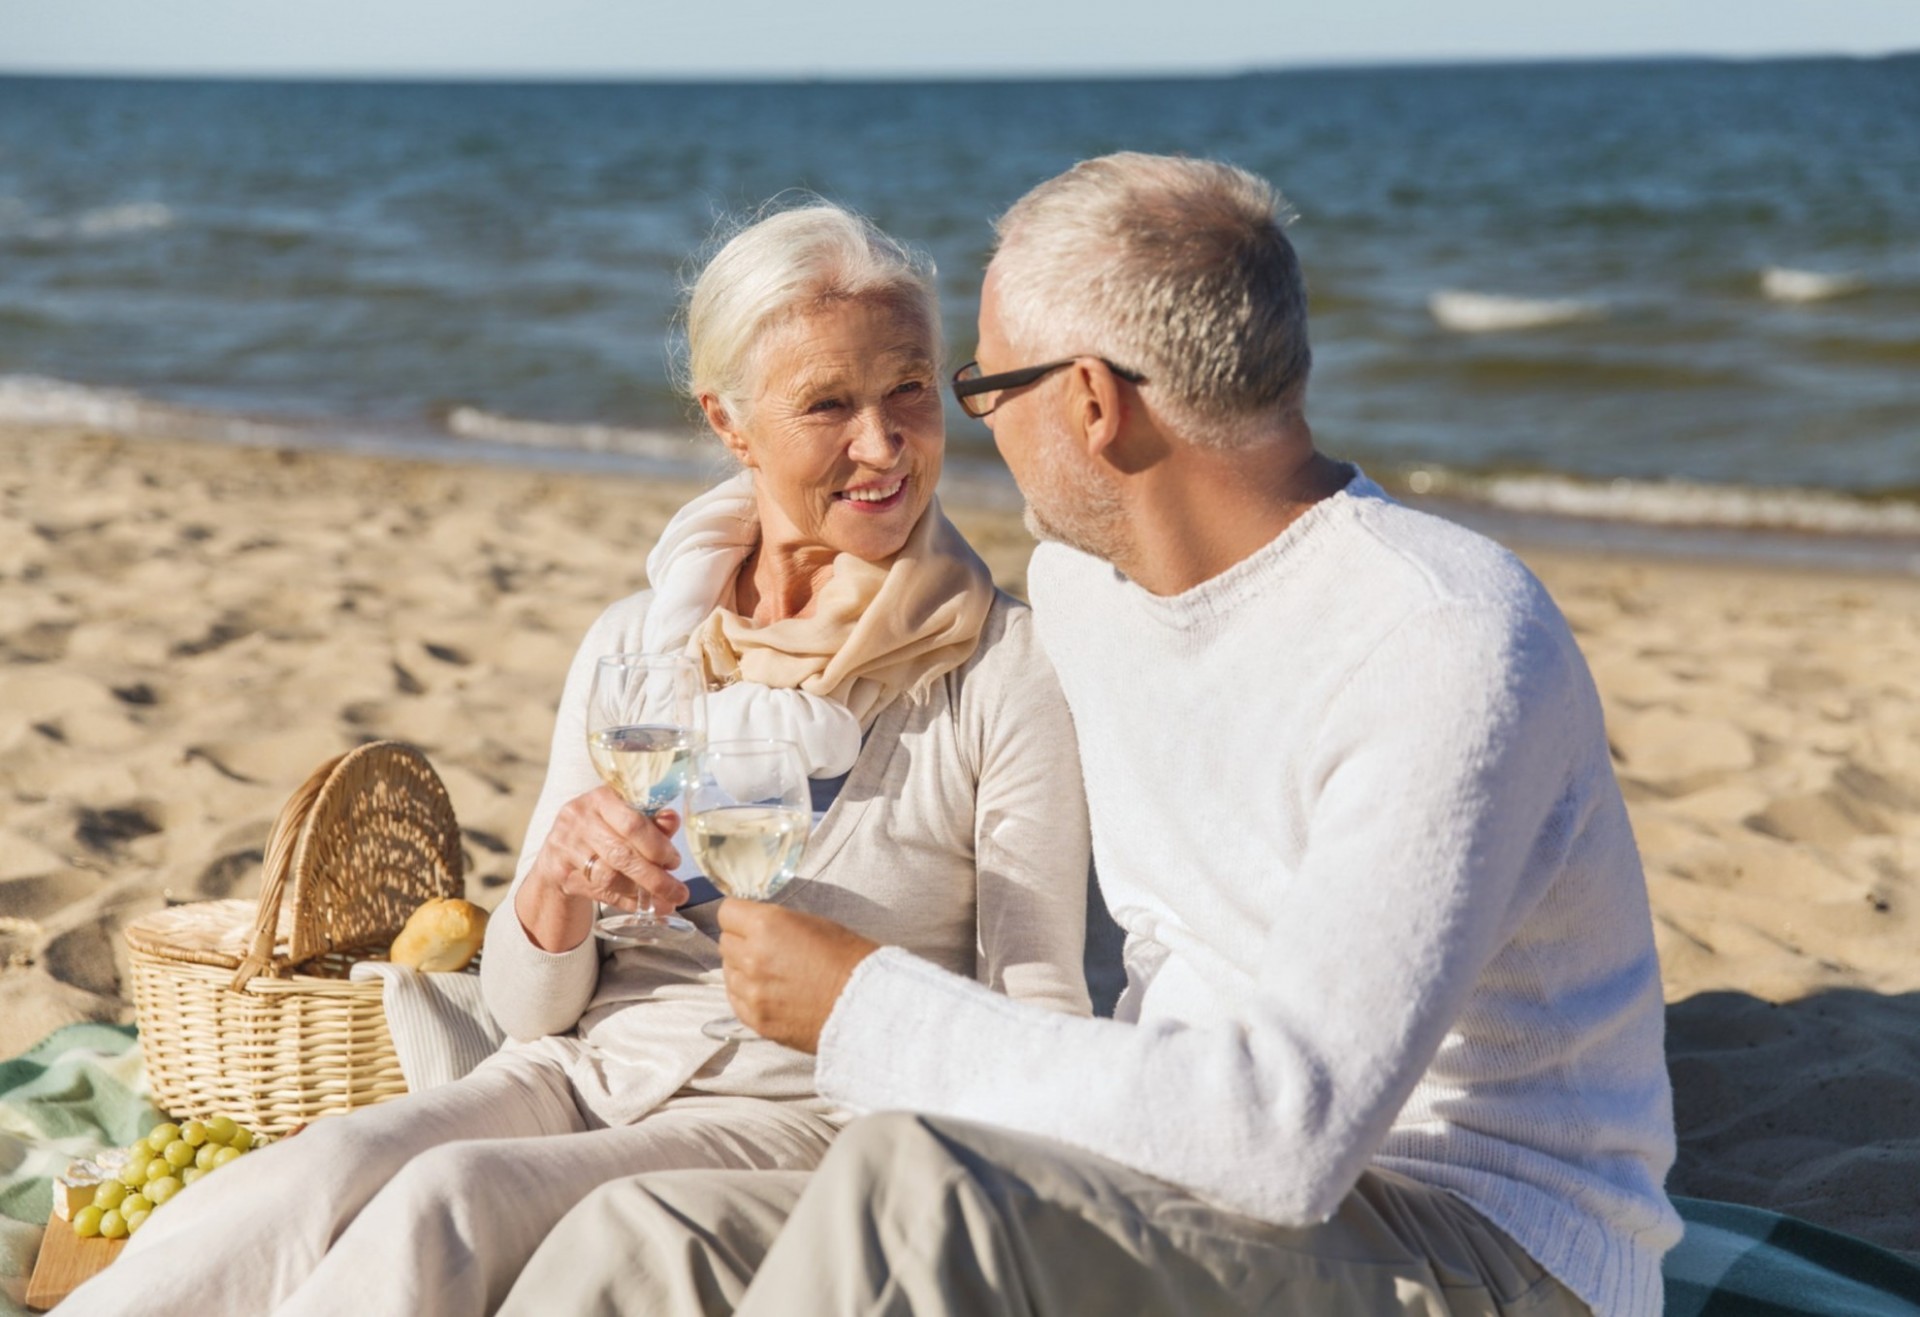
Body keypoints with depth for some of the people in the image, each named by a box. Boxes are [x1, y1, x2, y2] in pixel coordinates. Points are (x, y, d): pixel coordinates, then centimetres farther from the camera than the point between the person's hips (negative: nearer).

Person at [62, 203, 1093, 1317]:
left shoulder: (1009, 672, -4)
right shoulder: (635, 648, 8)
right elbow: (530, 1010, 11)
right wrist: (556, 887, -12)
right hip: (588, 1072, 3)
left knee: (446, 1202, -32)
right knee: (337, 1165, -31)